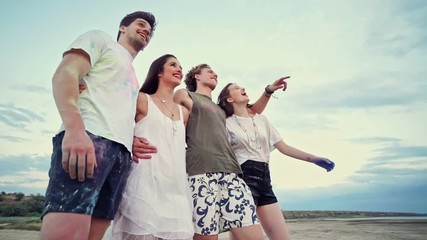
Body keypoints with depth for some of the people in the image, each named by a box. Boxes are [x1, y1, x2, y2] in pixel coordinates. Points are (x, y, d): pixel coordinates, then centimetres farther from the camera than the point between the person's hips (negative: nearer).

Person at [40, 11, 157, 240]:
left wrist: (133, 141, 11)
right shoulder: (101, 39, 15)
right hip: (90, 136, -7)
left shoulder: (132, 77, 36)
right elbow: (64, 74, -3)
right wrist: (75, 129, -19)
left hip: (122, 151, 8)